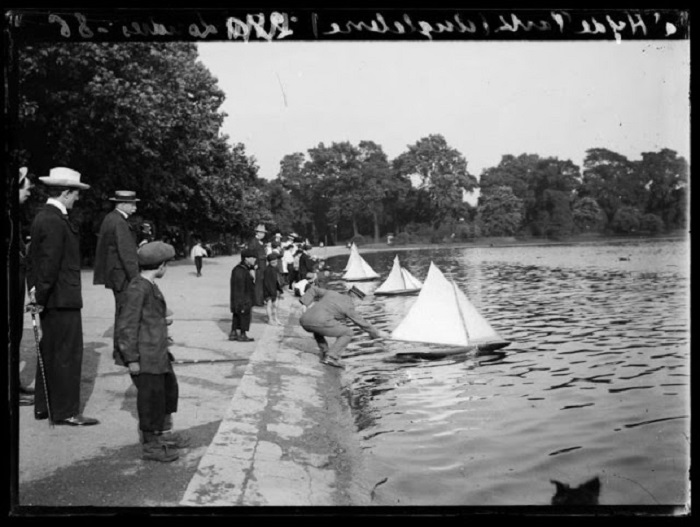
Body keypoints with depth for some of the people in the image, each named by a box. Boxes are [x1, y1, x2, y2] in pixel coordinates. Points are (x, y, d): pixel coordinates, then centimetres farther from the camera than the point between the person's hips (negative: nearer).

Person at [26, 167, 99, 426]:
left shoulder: (42, 216, 14)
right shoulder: (55, 222, -19)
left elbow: (33, 256, 18)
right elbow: (49, 263, -22)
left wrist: (34, 288, 16)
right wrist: (41, 296, -17)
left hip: (49, 299, 10)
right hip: (62, 298, -10)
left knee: (49, 352, 17)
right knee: (68, 354, -3)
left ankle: (43, 406, 26)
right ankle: (66, 411, 4)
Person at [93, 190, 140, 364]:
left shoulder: (109, 218, 12)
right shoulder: (120, 223, -18)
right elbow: (126, 254, -22)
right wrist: (136, 278, -21)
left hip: (114, 272, 10)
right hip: (122, 273, -10)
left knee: (122, 311, 17)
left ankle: (120, 347, 25)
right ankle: (121, 349, 2)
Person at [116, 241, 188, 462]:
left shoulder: (151, 286, 11)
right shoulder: (137, 289, -18)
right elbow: (126, 325, -19)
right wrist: (131, 358, -19)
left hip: (158, 354, 10)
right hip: (144, 357, -10)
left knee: (169, 389, 20)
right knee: (151, 396, 0)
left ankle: (165, 433, 36)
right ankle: (150, 445, 14)